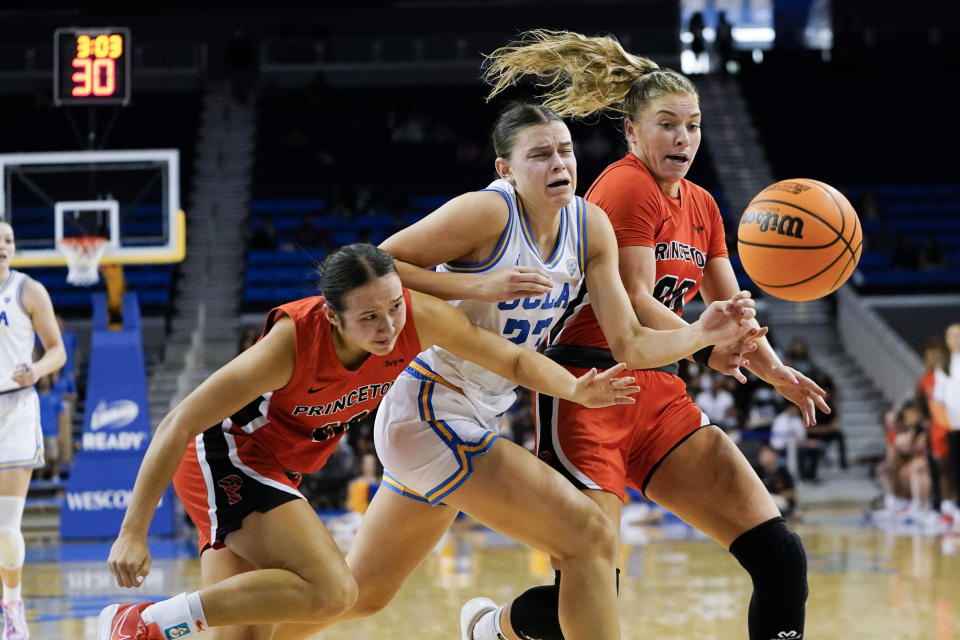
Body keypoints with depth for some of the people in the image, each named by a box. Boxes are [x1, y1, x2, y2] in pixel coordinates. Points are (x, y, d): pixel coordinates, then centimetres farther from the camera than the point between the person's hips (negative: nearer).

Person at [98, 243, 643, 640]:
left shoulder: (417, 317, -19)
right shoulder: (292, 342, -33)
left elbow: (513, 359, -5)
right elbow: (178, 426, -27)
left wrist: (574, 389, -25)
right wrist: (134, 532, -27)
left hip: (275, 467, 7)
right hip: (221, 452, -7)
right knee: (332, 591, -24)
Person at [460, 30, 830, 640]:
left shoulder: (701, 206, 17)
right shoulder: (628, 187, -8)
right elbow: (631, 304, -15)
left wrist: (774, 369, -1)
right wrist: (705, 347, -23)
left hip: (658, 395, 8)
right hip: (589, 393, -8)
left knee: (780, 556, -7)